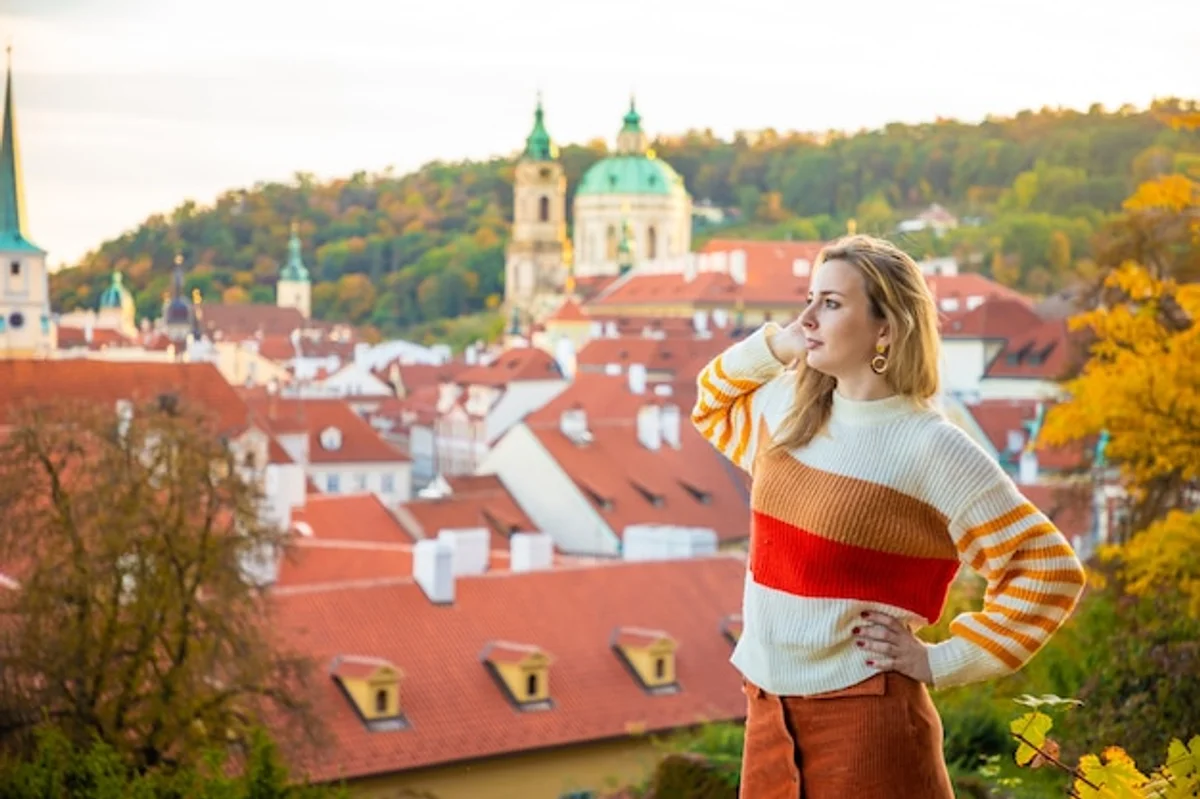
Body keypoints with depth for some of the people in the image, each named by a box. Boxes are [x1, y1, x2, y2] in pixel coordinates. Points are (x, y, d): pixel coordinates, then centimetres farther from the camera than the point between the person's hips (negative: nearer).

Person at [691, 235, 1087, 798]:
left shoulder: (930, 448, -14)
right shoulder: (788, 407, 6)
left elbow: (1050, 570, -13)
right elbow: (713, 404, 29)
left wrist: (941, 661, -11)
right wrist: (774, 344, 8)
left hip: (860, 716, -7)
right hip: (768, 709, 7)